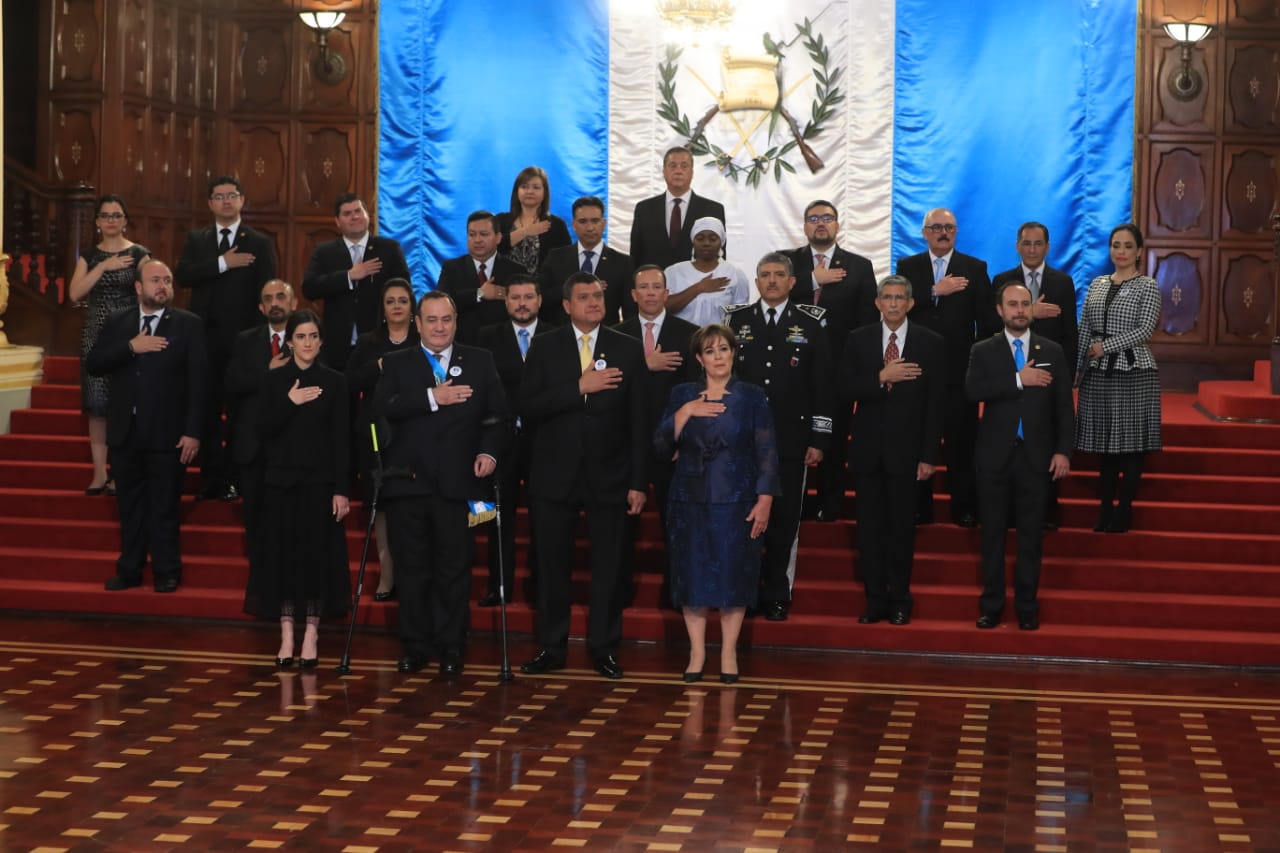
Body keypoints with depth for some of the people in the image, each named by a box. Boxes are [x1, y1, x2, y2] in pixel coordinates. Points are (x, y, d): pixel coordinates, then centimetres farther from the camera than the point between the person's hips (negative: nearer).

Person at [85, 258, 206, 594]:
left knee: (164, 507, 4)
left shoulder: (189, 325, -1)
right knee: (130, 506, 11)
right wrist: (131, 347, -14)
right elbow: (92, 365, 0)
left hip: (167, 434, -3)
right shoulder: (117, 323, 9)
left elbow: (198, 381, -6)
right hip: (125, 433, 3)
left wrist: (193, 432, -12)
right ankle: (129, 569, 20)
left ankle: (166, 572, 14)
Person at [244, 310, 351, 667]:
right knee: (283, 555, 2)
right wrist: (290, 402, -16)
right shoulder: (274, 380, 3)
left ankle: (311, 637, 8)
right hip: (282, 480, 1)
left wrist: (341, 489, -7)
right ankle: (287, 635, 9)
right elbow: (263, 429, -3)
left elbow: (341, 439, -2)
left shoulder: (334, 381, 0)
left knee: (318, 556, 0)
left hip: (320, 480, -1)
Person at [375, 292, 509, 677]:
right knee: (411, 568, 6)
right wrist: (432, 397, -17)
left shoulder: (480, 362, 10)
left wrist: (489, 451, -9)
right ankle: (416, 646, 16)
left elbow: (497, 415, 7)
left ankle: (451, 648, 12)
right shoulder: (396, 364, 8)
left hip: (457, 483, 0)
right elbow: (383, 409, -9)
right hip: (407, 482, 1)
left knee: (454, 569, 3)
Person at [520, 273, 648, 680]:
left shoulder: (628, 349, 2)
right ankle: (552, 647, 16)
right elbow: (528, 408, -9)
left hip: (608, 476, 0)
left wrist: (638, 482, -4)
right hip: (555, 474, 0)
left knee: (607, 565, 4)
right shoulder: (545, 348, 2)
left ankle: (603, 647, 15)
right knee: (552, 564, 6)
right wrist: (579, 387, -19)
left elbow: (639, 420, 1)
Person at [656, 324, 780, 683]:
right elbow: (662, 446, 0)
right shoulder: (682, 395, 6)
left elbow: (766, 452, -2)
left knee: (733, 576, 2)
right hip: (691, 501, 2)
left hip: (736, 502, -2)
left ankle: (729, 654, 12)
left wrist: (765, 500, -10)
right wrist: (684, 414, -13)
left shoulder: (752, 397, 1)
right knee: (693, 576, 3)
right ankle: (697, 653, 14)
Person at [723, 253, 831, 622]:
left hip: (791, 440, -1)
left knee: (784, 519, 4)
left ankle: (777, 594, 14)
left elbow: (822, 385, 1)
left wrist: (819, 440, -3)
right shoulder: (737, 320, 5)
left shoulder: (811, 323, 2)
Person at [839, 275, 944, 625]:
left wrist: (929, 455, -7)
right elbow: (847, 387, -4)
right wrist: (881, 377, -20)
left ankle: (899, 601, 14)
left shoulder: (931, 343, 0)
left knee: (902, 527, 4)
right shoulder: (858, 340, 6)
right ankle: (875, 600, 13)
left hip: (906, 449, -2)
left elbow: (935, 403, -3)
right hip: (868, 448, 2)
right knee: (870, 527, 5)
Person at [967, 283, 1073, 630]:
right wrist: (1018, 380, -20)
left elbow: (1064, 406, 4)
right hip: (995, 455, 0)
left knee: (1031, 535, 4)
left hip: (1035, 455, 1)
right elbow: (973, 390, -15)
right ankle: (991, 604, 13)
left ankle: (1027, 606, 12)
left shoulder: (1052, 351, 6)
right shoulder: (983, 351, 3)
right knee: (993, 533, 5)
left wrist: (1063, 450, -5)